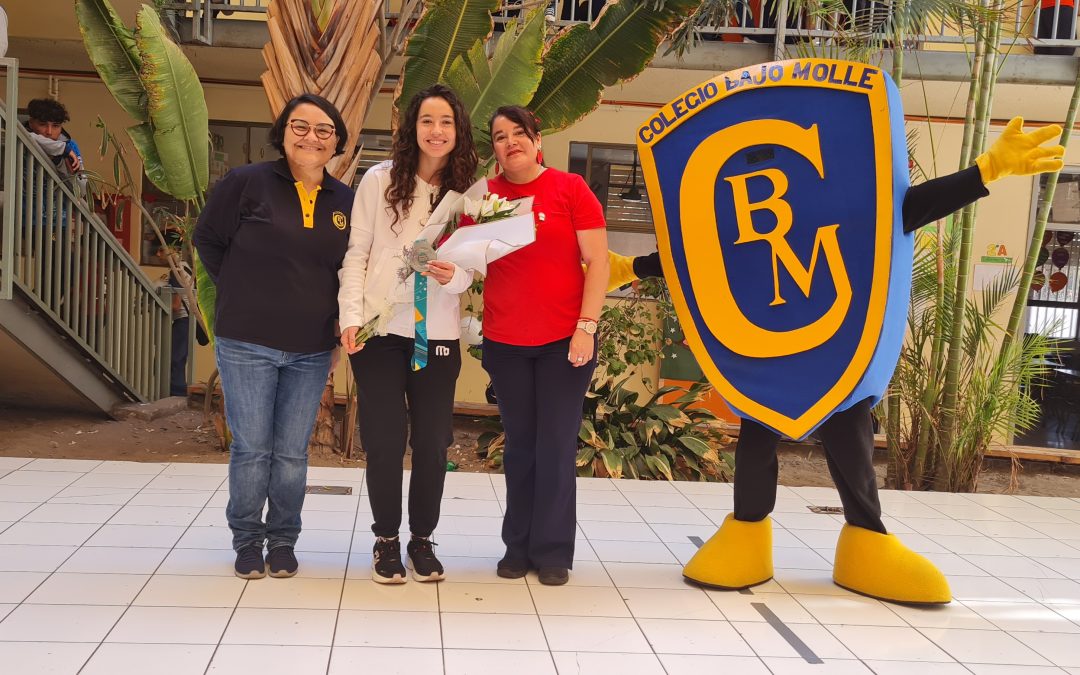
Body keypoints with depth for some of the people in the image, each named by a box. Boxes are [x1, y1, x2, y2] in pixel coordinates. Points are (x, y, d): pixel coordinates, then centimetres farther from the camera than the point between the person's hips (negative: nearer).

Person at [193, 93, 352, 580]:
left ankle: (282, 540, 22)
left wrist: (339, 329, 7)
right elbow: (208, 240, 3)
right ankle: (247, 540, 20)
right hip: (247, 343, -2)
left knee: (292, 453, 8)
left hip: (312, 351, 3)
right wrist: (243, 296, 3)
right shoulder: (246, 183, -5)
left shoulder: (346, 201, 5)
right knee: (251, 449, 4)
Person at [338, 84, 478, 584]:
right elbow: (356, 252, 0)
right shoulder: (380, 180, 0)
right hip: (380, 330, -1)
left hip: (438, 333, 2)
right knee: (384, 440, 2)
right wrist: (351, 315, -9)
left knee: (432, 442, 5)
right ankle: (386, 539, 20)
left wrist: (454, 275, -18)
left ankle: (422, 538, 23)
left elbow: (470, 269, 5)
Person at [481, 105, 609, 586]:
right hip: (505, 342, 3)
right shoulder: (484, 196, 4)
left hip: (564, 340, -2)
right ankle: (519, 546, 20)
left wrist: (586, 325, -12)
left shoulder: (570, 188, -3)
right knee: (520, 445, 10)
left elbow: (597, 261, -5)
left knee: (556, 447, 2)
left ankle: (552, 551, 13)